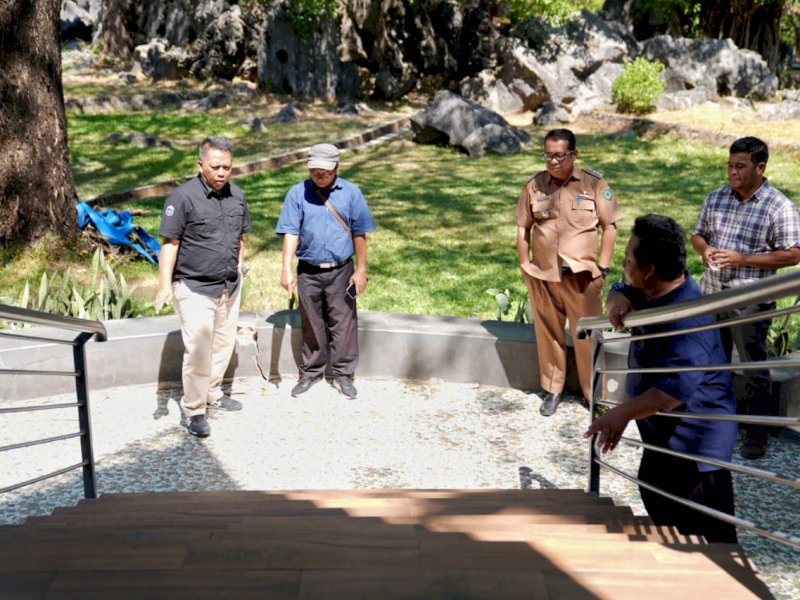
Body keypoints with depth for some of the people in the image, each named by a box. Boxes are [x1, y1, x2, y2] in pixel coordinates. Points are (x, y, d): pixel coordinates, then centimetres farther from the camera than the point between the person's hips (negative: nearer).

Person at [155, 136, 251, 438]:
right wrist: (164, 285, -20)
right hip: (194, 289, -6)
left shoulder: (236, 195, 4)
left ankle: (212, 392, 34)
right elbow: (169, 243, -15)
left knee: (224, 344, 15)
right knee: (198, 349, -7)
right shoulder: (183, 197, -14)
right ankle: (193, 410, 6)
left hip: (230, 287, 6)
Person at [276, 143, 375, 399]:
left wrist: (361, 270, 0)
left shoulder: (351, 193, -2)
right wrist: (286, 270, -15)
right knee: (311, 325, 12)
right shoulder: (297, 193, -3)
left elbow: (359, 234, 1)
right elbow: (291, 233, -6)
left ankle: (343, 374, 17)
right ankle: (311, 372, 26)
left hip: (340, 271, 0)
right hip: (308, 272, 0)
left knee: (343, 324, 4)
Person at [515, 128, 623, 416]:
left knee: (587, 336, 3)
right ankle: (552, 390, 27)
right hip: (543, 276, 2)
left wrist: (603, 267, -3)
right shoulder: (534, 185, 3)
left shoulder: (594, 183, -3)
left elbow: (609, 226, 1)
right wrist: (525, 266, 5)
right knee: (549, 334, 12)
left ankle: (595, 393, 18)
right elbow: (523, 227, 10)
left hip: (582, 276, -2)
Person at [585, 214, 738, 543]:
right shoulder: (655, 292, 1)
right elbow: (622, 291, 16)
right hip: (668, 434, 11)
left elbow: (678, 386, -41)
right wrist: (618, 301, -10)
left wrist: (624, 412, -51)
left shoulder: (684, 320, -31)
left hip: (692, 442, -11)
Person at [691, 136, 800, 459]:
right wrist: (705, 251, -7)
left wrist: (742, 259, -19)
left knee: (754, 369, 4)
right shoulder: (716, 198, 7)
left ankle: (757, 434, 16)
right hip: (711, 294, 6)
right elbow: (698, 234, 17)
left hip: (750, 300, -5)